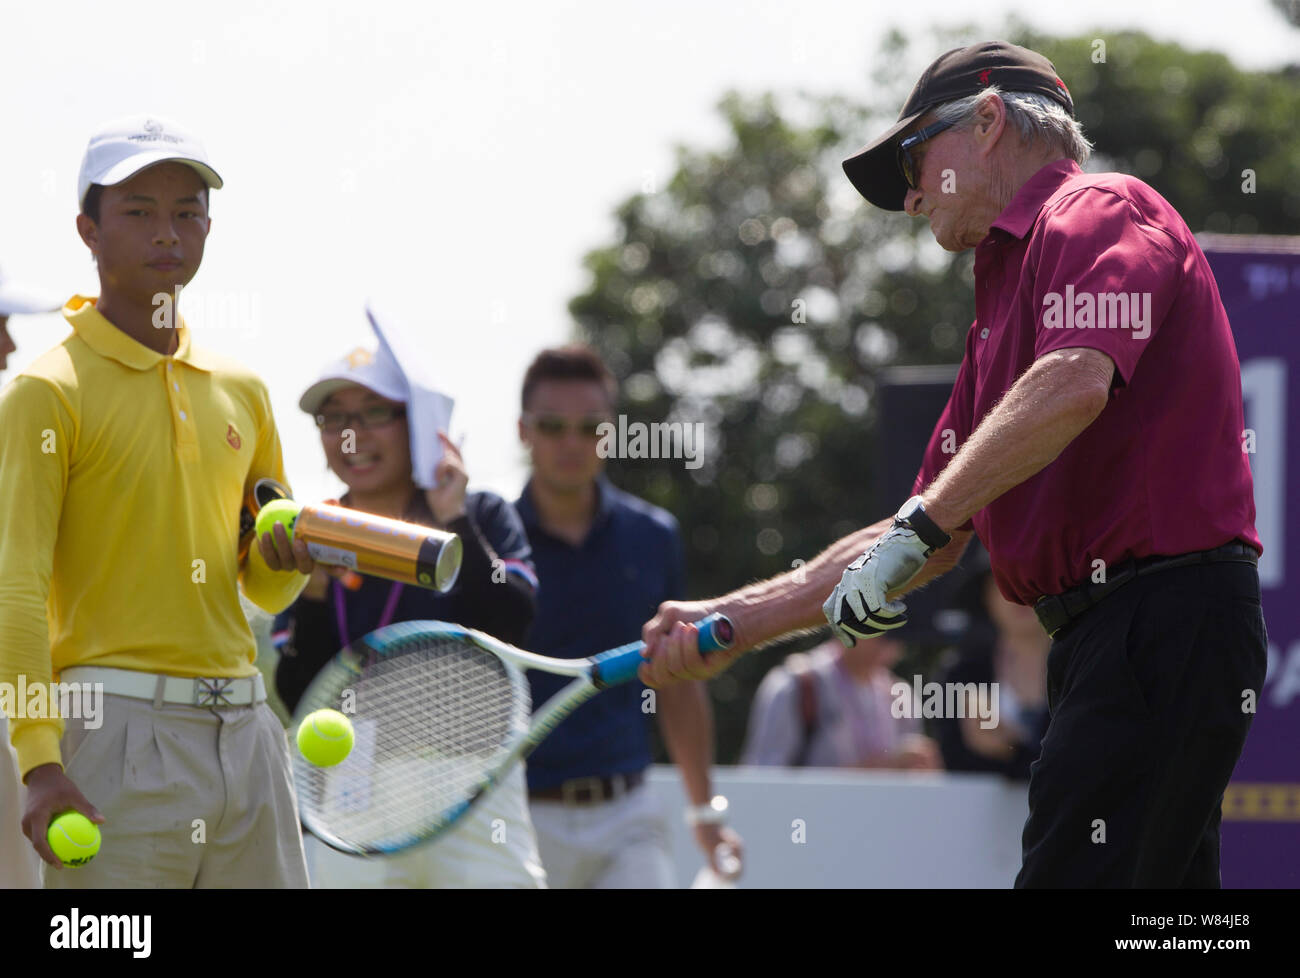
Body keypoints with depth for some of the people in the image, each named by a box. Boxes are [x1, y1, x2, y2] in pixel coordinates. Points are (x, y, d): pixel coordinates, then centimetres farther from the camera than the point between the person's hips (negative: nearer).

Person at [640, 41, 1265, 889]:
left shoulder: (1100, 212, -3)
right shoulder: (1006, 291, 26)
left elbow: (1074, 385, -24)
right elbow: (937, 546, 26)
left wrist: (914, 531, -25)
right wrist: (733, 623, 21)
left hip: (1163, 620, -10)